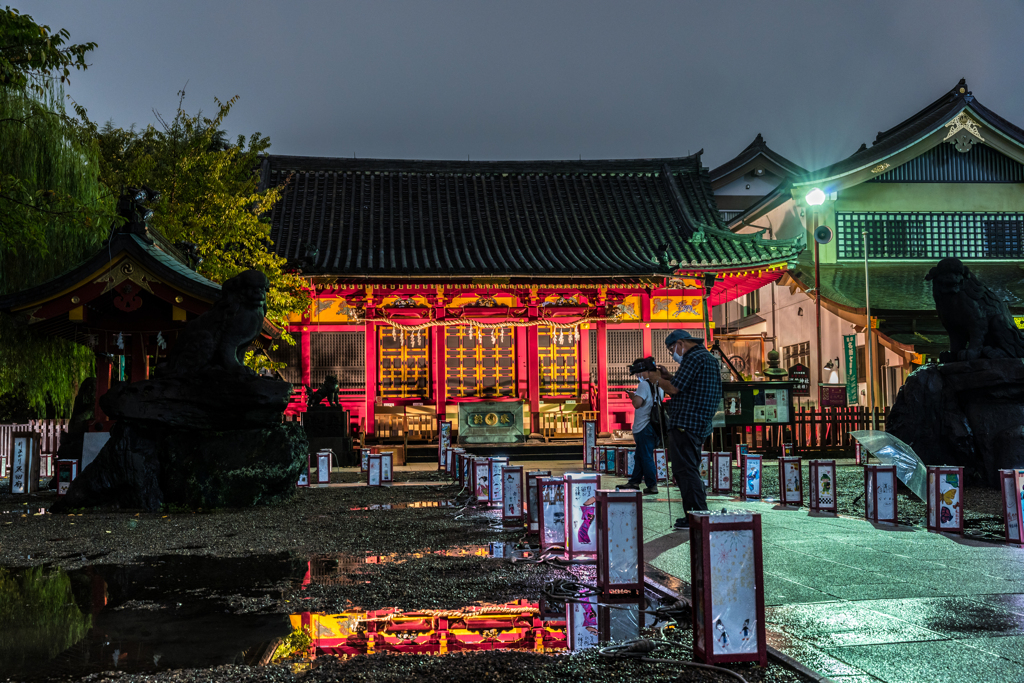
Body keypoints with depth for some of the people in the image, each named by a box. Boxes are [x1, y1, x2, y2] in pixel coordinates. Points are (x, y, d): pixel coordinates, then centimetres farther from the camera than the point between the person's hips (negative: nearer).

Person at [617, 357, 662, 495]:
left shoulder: (644, 385, -16)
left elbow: (637, 404, -25)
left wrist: (633, 396, -6)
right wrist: (636, 396, 19)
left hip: (644, 427, -9)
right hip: (652, 425, 9)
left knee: (646, 457, -2)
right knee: (640, 456, 16)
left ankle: (652, 486, 1)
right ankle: (634, 482, 22)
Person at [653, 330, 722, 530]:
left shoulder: (694, 358, -12)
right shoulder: (709, 359, 21)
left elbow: (674, 388, -16)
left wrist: (658, 379, 1)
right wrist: (669, 376, 20)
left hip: (685, 424, -11)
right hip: (699, 425, 11)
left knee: (685, 471, -9)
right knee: (689, 470, 15)